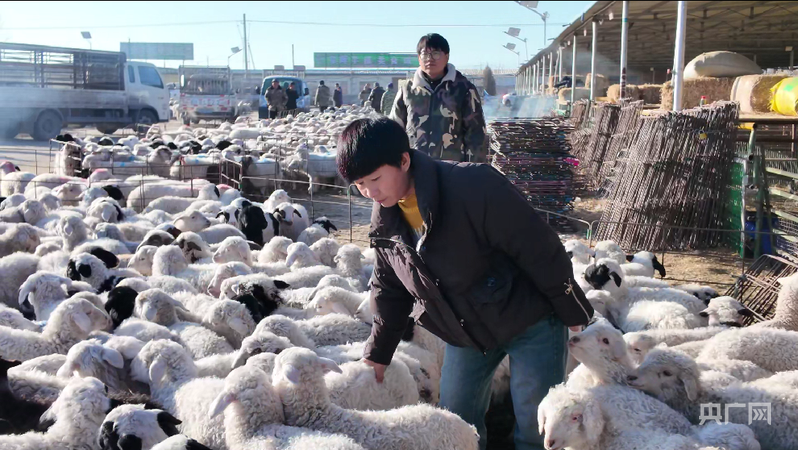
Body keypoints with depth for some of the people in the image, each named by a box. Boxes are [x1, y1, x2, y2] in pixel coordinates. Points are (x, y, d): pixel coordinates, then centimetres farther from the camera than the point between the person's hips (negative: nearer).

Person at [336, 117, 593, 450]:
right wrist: (378, 352, 10)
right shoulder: (384, 219, -8)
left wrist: (571, 311, -14)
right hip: (467, 333, 6)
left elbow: (540, 250, -24)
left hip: (529, 322, -6)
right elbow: (389, 287, 7)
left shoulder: (474, 186, -31)